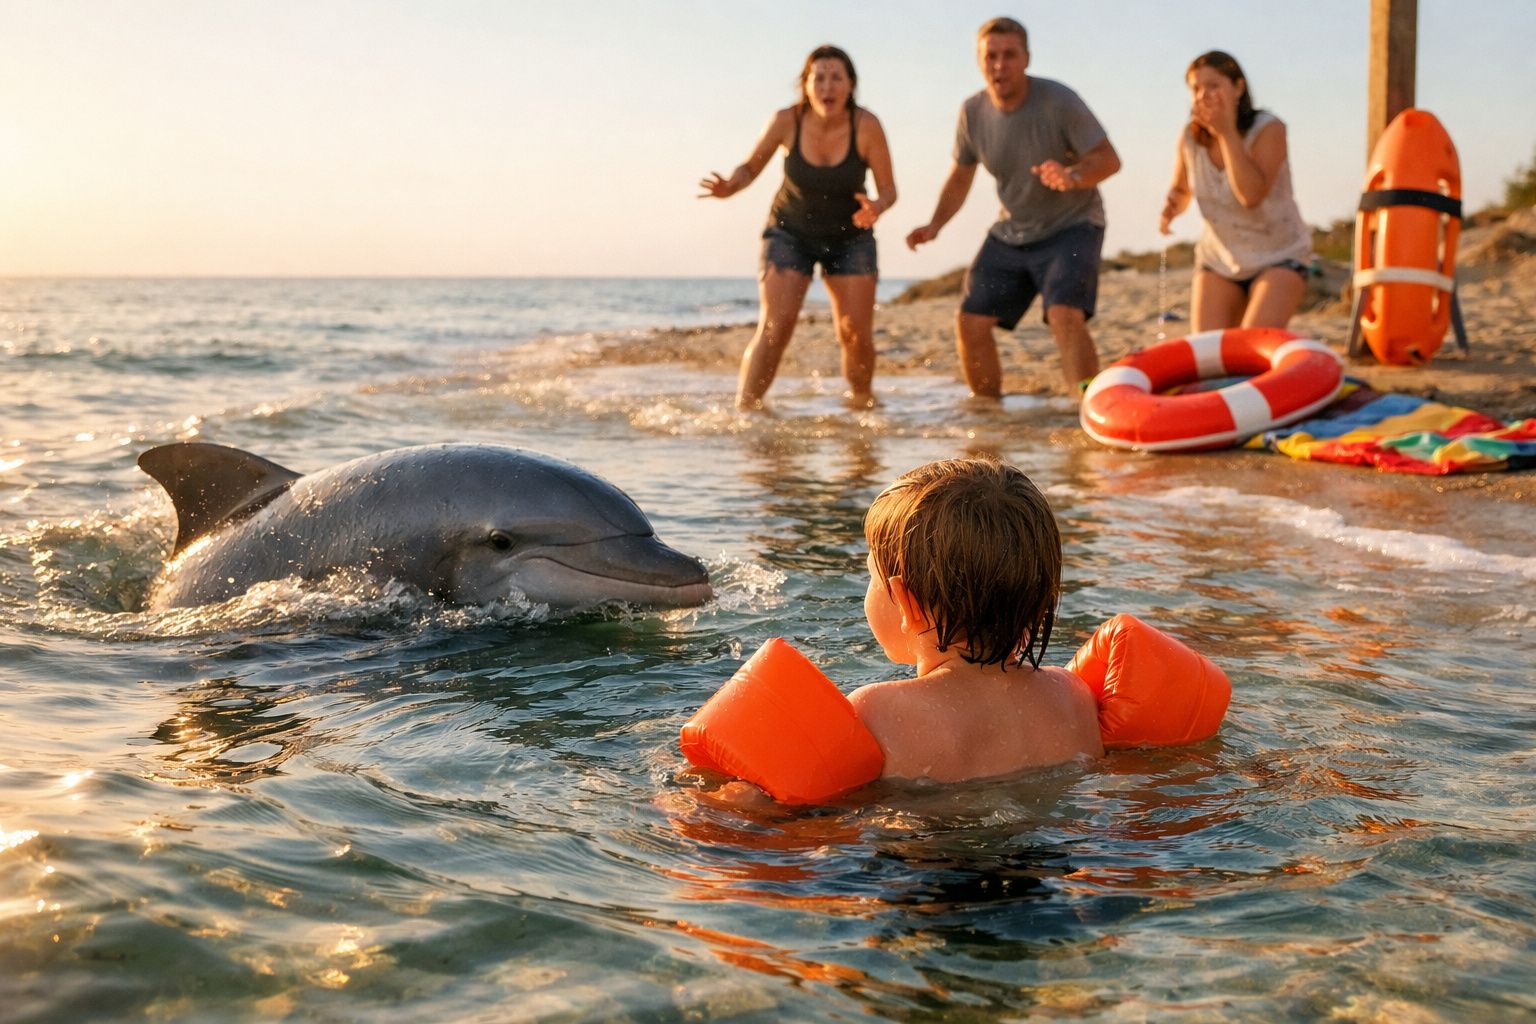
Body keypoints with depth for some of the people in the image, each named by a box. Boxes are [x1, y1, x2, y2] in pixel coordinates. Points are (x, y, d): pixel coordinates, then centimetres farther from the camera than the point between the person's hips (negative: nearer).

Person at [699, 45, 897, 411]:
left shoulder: (866, 126, -21)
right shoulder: (787, 121, -19)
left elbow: (888, 189, -13)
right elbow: (751, 166, -3)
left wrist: (876, 208, -36)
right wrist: (729, 187, -25)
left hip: (850, 236, 1)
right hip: (790, 232, -1)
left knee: (856, 332, -6)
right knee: (775, 326, -17)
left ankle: (862, 401, 22)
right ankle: (743, 410, -12)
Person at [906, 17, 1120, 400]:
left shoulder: (1058, 101, -19)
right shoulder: (973, 112, -4)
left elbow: (1109, 158, -17)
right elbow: (961, 175, 10)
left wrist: (1073, 176, -38)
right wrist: (936, 224, -5)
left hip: (1071, 227, -5)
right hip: (1010, 233, 5)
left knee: (1064, 315, -28)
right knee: (970, 322, 0)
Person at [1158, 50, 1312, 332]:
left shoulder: (1268, 129, -18)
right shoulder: (1190, 136, -7)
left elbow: (1252, 195, -32)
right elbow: (1181, 190, 10)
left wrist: (1228, 132, -30)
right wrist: (1170, 207, -14)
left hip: (1278, 258, -4)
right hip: (1219, 257, 4)